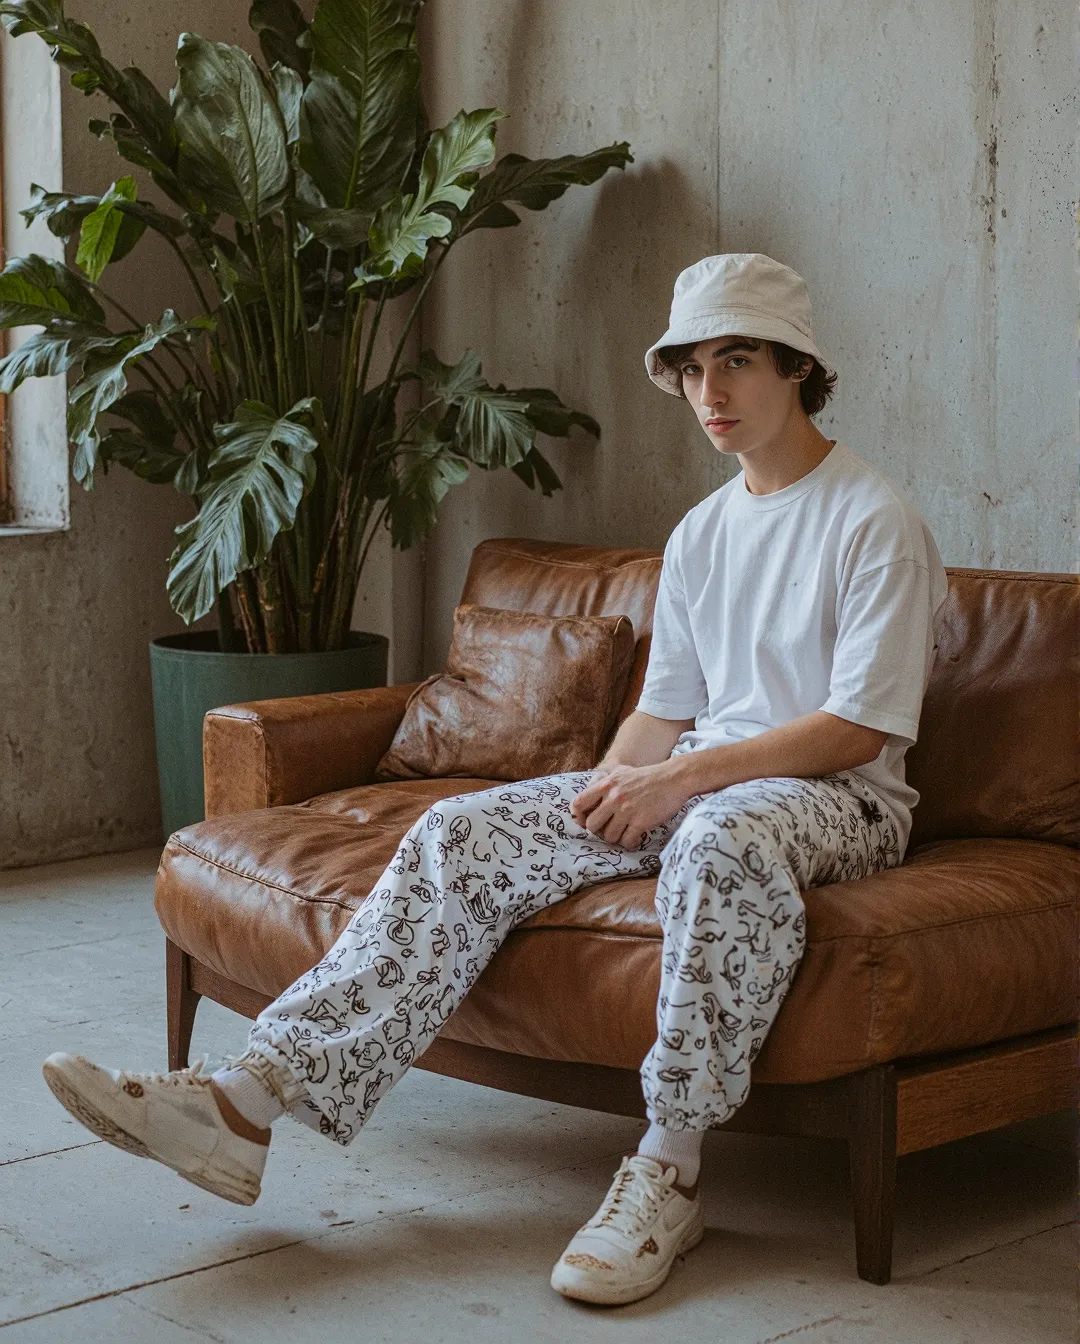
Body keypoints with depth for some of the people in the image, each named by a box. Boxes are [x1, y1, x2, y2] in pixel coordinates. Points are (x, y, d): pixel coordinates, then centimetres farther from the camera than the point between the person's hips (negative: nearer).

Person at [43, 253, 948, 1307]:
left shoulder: (875, 521, -5)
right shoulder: (700, 534, 18)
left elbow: (859, 728, -13)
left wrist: (681, 777, -18)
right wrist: (612, 783, -4)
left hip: (836, 798, -6)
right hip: (692, 783, 7)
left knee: (720, 839, -43)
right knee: (464, 835, -15)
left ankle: (668, 1171, -33)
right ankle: (253, 1099, -26)